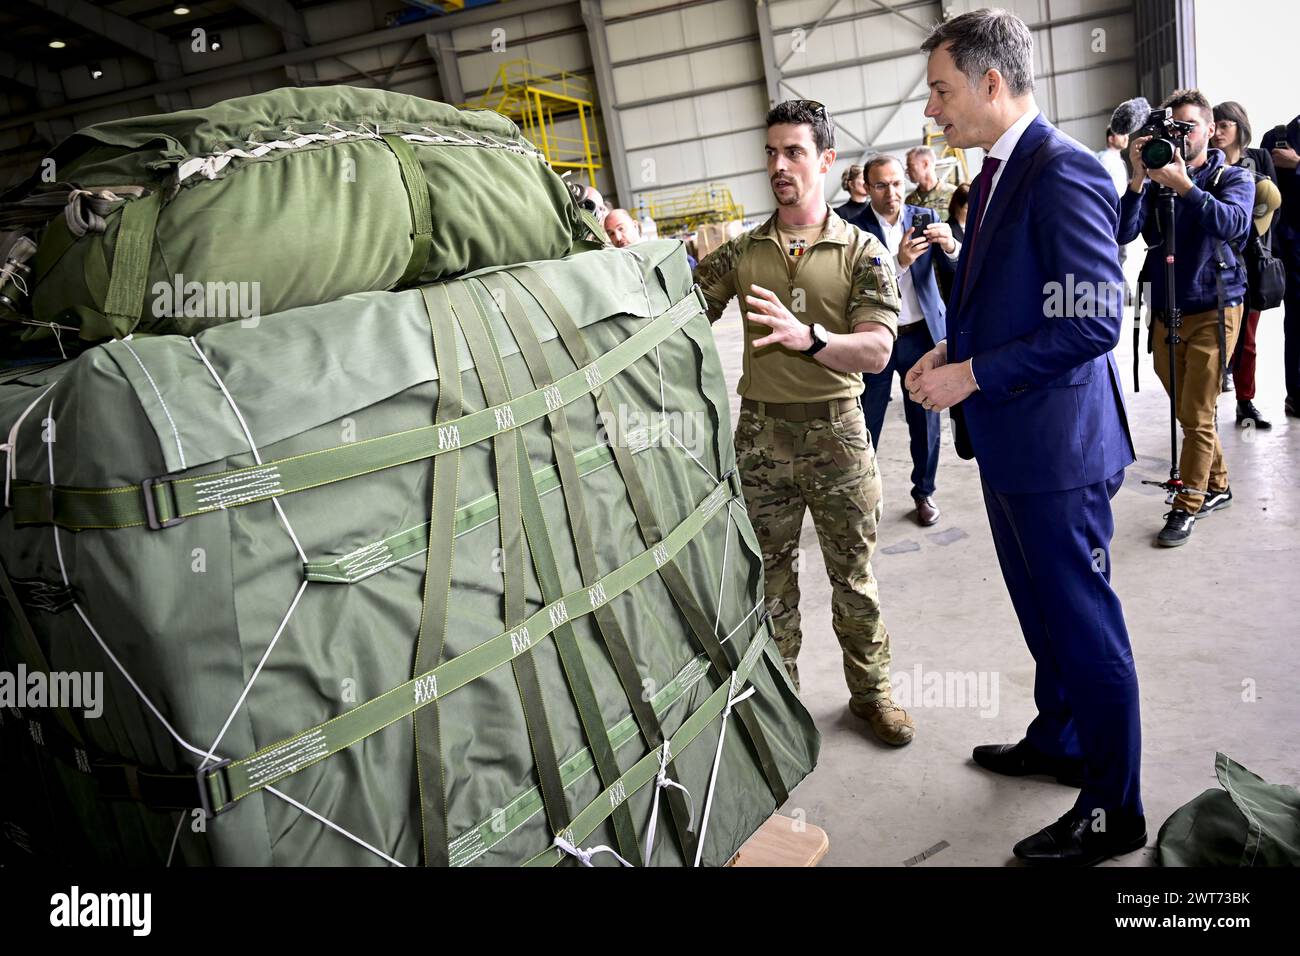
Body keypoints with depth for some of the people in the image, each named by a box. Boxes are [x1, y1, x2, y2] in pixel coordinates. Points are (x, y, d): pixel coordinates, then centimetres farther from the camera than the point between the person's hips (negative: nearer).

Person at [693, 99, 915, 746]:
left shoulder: (861, 251, -2)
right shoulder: (740, 253, 5)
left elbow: (876, 350, -14)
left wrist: (808, 337, -32)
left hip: (837, 432, -1)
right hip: (760, 433, 2)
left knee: (854, 576, 11)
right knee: (770, 578, 12)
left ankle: (870, 690, 30)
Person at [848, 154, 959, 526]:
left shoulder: (923, 217, 3)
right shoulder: (855, 229, -6)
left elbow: (956, 270, -3)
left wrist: (950, 246, -25)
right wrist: (899, 262, -31)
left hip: (922, 335, 3)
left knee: (925, 421, 11)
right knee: (867, 424, 2)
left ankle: (924, 492, 27)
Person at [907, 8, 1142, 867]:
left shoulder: (1062, 170, -18)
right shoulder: (997, 173, 12)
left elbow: (1094, 320, -24)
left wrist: (972, 375, -20)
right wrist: (951, 352, 4)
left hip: (1054, 444, -10)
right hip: (1009, 441, 10)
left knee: (1085, 627, 4)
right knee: (1044, 612, 24)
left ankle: (1113, 812, 22)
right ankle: (1060, 740, 44)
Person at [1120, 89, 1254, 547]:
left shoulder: (1233, 178, 0)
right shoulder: (1156, 182, 6)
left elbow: (1233, 223, -22)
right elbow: (1124, 232, -10)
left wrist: (1185, 186, -31)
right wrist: (1139, 179, -20)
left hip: (1212, 311, -3)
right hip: (1165, 312, 4)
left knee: (1197, 417, -6)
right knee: (1187, 414, 13)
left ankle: (1186, 507, 3)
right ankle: (1216, 486, 30)